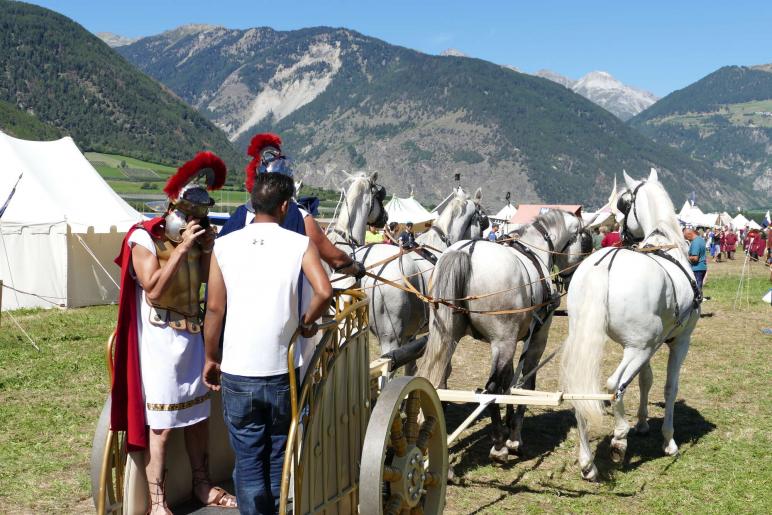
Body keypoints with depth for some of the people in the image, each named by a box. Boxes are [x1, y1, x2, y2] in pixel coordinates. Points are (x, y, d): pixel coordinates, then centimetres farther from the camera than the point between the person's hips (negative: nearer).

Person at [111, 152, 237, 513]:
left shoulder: (193, 237, 7)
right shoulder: (144, 239, -13)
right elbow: (153, 289, -24)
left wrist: (208, 249, -4)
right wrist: (182, 249, -23)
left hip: (192, 334, 7)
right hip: (160, 339, -7)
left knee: (199, 413, 15)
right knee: (161, 423, -3)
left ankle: (202, 485, 29)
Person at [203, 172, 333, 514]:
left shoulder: (224, 246, 0)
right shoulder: (300, 244, -5)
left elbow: (214, 308, 1)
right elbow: (324, 292, -19)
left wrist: (211, 359, 12)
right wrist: (306, 322, 0)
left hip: (237, 373, 0)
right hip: (283, 371, 0)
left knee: (248, 460, 10)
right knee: (280, 457, 19)